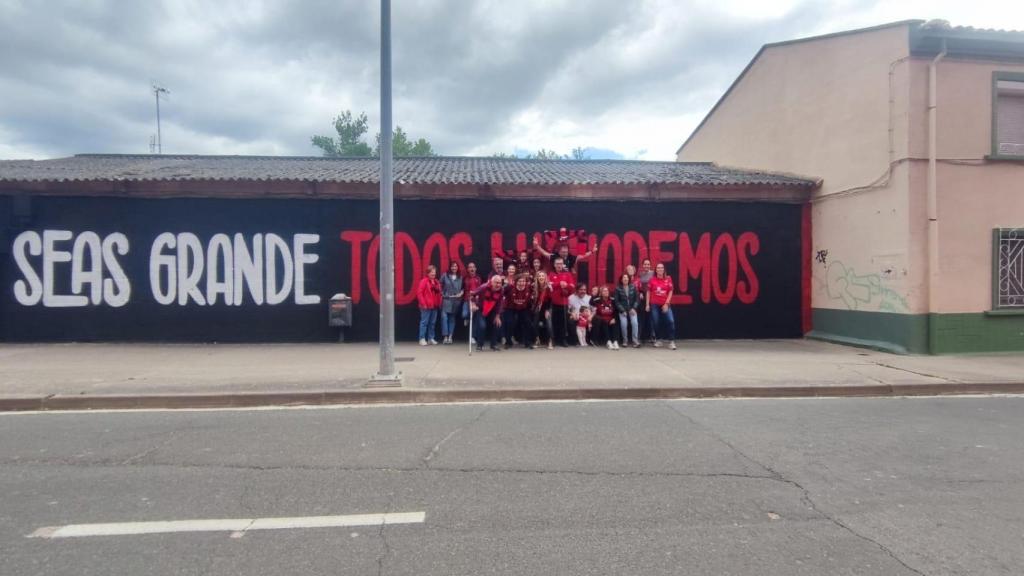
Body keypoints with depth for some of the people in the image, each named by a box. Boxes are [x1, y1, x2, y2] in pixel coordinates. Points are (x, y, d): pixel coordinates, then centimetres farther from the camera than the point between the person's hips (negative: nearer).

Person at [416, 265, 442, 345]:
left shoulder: (437, 282, 14)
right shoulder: (424, 281, -8)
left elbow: (439, 293, 19)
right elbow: (419, 293, -13)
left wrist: (439, 303, 10)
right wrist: (423, 303, -14)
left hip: (435, 306, 7)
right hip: (426, 306, -7)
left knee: (433, 323, 10)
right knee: (424, 322, -4)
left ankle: (431, 339, 18)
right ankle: (422, 339, 1)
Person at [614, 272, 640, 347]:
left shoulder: (633, 287, 4)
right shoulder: (618, 288, -1)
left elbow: (637, 298, 3)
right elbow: (616, 301, -2)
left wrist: (634, 308, -8)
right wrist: (622, 310, -10)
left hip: (632, 309, 1)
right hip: (622, 310, -1)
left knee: (634, 323, -20)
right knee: (624, 324, -19)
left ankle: (635, 341, -14)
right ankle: (625, 341, 0)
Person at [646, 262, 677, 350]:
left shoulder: (668, 279, 0)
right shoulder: (652, 279, 0)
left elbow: (670, 292, 1)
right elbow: (648, 292, 4)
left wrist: (667, 303, -7)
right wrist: (647, 304, 0)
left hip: (665, 304, 0)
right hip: (654, 304, 0)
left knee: (671, 321, -10)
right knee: (655, 322, 4)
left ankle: (671, 341, -5)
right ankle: (657, 340, 20)